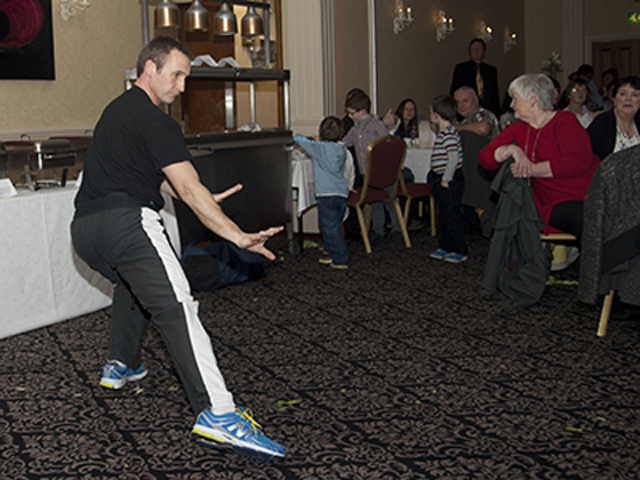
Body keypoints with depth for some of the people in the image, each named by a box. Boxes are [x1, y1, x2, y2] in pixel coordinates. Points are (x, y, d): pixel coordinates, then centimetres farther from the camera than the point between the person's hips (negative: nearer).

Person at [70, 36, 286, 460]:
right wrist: (239, 237, -15)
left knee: (133, 281, 36)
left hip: (85, 230, 10)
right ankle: (217, 413, -31)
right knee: (177, 309, -19)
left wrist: (205, 200, 30)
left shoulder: (119, 109, 26)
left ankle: (121, 365, 45)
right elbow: (188, 190, -13)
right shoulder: (156, 122, -5)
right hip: (127, 223, -10)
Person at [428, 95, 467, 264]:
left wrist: (446, 179, -21)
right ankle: (445, 247, 27)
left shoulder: (449, 134, -20)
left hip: (451, 182, -10)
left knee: (452, 216, -2)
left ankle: (459, 251, 6)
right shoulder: (442, 132, 11)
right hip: (442, 180, 10)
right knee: (443, 216, 17)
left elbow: (454, 157, -26)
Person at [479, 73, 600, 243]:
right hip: (558, 204, 1)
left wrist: (532, 170, -13)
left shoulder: (565, 120, 2)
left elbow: (578, 161, -14)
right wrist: (512, 149, -15)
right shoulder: (518, 130, 16)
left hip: (590, 192, -1)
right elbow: (485, 157, 4)